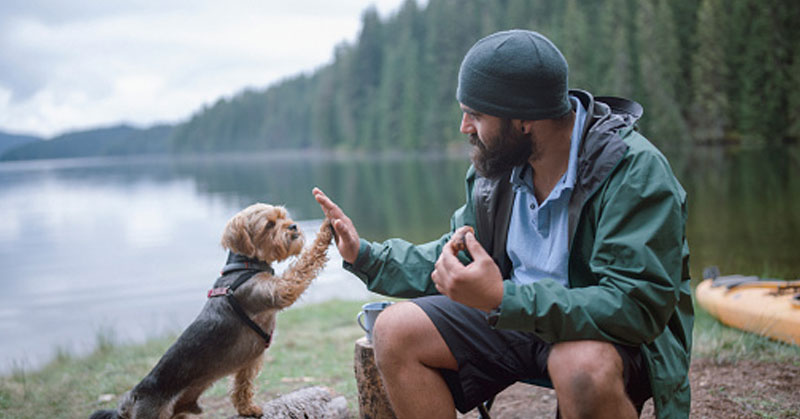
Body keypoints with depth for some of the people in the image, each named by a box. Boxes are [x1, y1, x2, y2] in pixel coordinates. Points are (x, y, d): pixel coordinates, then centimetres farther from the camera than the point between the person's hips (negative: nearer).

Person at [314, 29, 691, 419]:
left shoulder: (635, 169, -22)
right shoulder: (495, 163, 1)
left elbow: (638, 306, -31)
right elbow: (453, 262, 15)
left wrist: (502, 299, -38)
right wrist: (364, 255, 3)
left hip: (607, 332, -6)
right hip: (514, 312, 6)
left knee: (583, 366, -41)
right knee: (395, 331, -9)